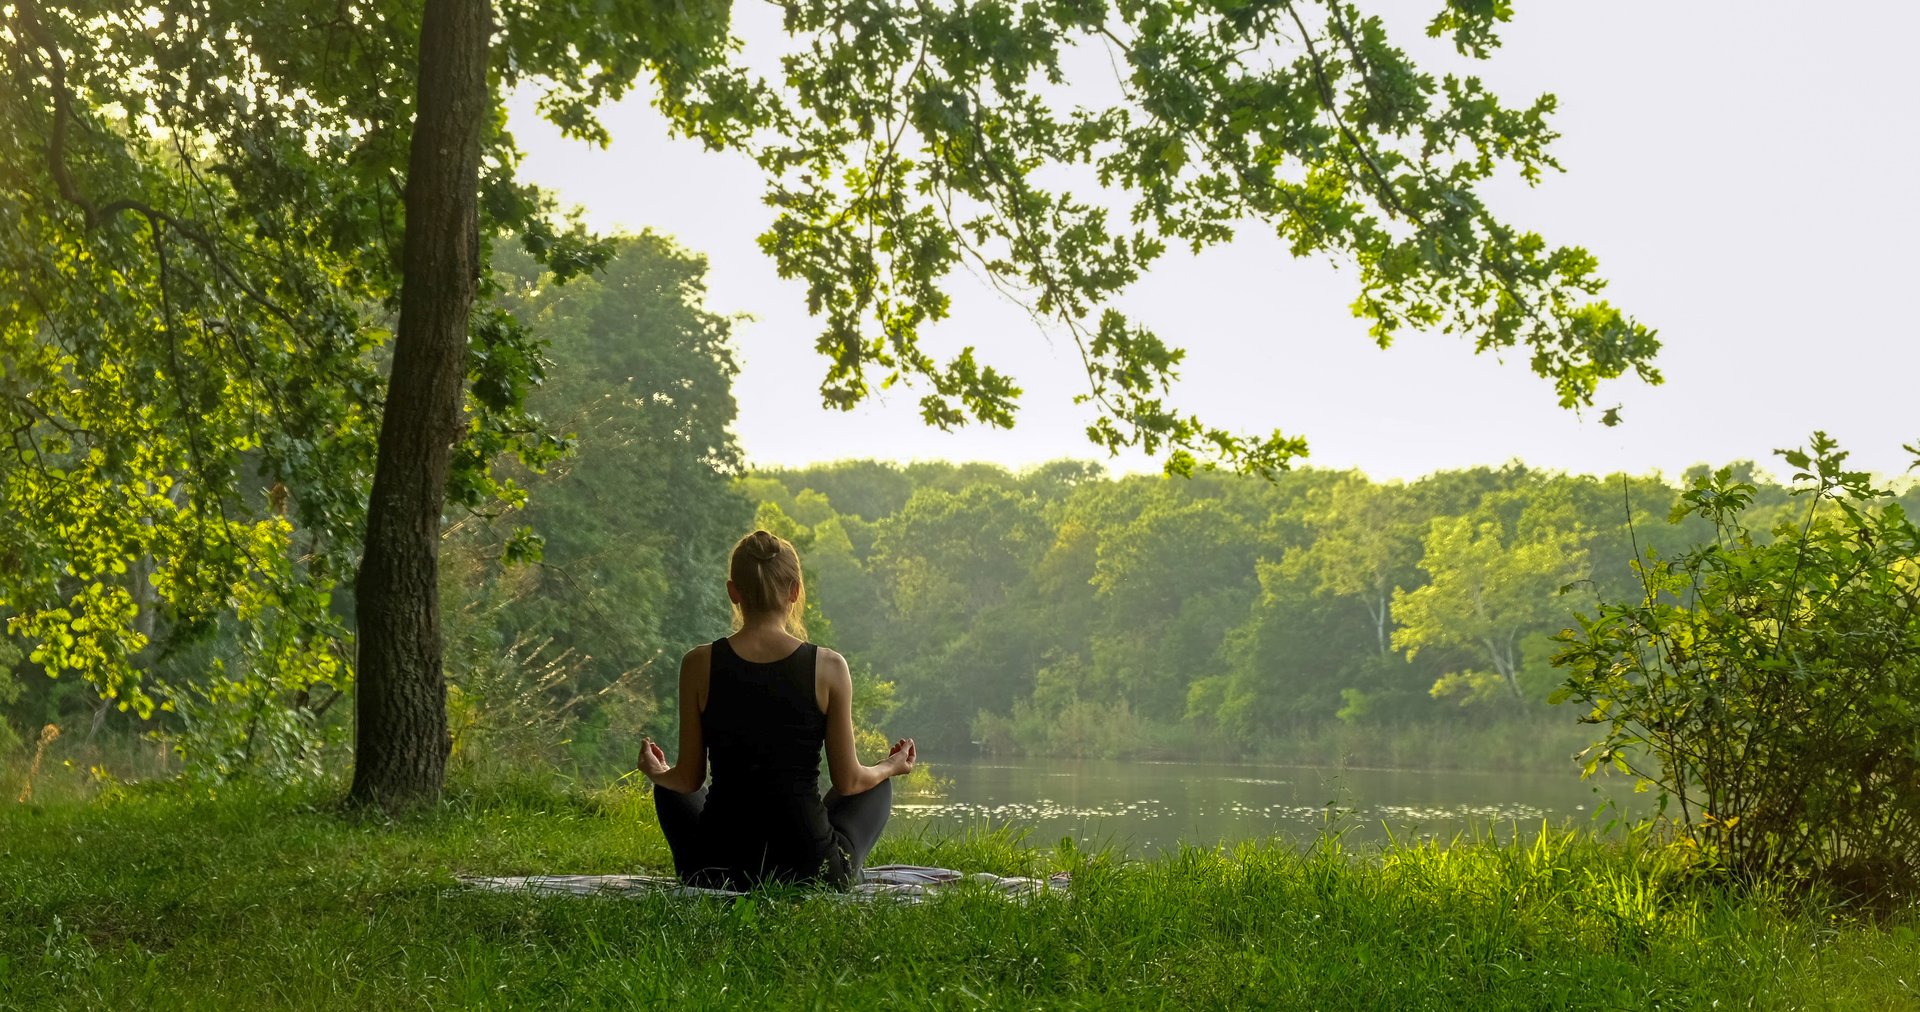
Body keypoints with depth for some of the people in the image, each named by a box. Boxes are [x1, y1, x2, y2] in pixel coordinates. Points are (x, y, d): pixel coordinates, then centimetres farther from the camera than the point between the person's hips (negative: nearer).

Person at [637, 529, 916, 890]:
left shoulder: (699, 664, -7)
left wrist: (656, 773, 24)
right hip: (811, 870, -1)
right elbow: (848, 782, -2)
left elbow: (688, 780, 0)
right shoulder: (828, 667, -9)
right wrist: (891, 767, 21)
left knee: (669, 788, 34)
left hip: (717, 873, 1)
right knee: (877, 786, 30)